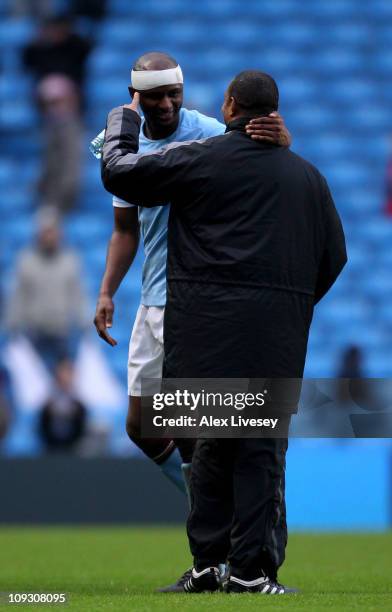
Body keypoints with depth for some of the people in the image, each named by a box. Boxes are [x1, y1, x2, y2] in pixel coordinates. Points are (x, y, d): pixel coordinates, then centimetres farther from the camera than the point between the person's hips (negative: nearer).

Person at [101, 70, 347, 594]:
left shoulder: (199, 159, -2)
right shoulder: (307, 175, 11)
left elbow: (118, 172, 5)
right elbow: (333, 255, 14)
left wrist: (124, 118, 22)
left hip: (209, 328, -2)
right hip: (279, 330, 2)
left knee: (211, 439, 4)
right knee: (262, 446, 3)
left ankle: (207, 562, 5)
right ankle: (251, 567, -1)